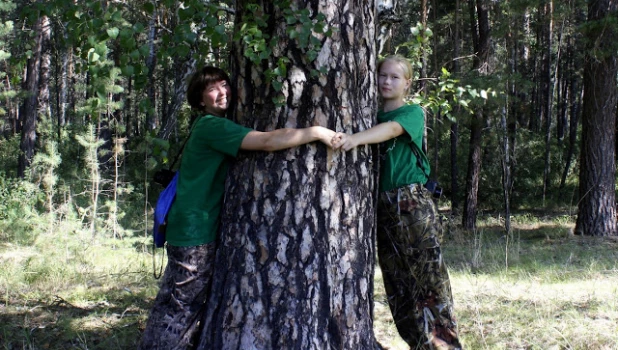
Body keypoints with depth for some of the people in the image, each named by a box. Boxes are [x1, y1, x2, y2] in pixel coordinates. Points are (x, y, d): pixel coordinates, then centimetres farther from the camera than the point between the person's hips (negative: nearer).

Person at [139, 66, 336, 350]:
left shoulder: (216, 126, 16)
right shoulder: (210, 126, -15)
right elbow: (267, 141, -24)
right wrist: (318, 132, -21)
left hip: (206, 229, 10)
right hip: (194, 231, -10)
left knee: (189, 308, 15)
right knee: (178, 308, -7)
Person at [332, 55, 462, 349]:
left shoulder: (413, 112, -1)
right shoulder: (374, 115, 18)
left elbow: (392, 129, -20)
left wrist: (354, 139, -38)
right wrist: (347, 137, -18)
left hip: (413, 203, -6)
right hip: (381, 204, 6)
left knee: (428, 275, -8)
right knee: (396, 281, 6)